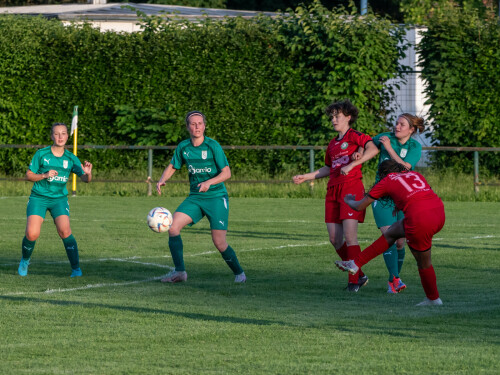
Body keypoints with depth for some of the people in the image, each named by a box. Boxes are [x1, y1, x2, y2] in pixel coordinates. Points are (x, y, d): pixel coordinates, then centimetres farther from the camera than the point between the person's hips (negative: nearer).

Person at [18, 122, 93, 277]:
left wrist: (88, 173, -27)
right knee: (32, 234, -15)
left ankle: (76, 268, -12)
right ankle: (25, 260, 17)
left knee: (64, 231, -22)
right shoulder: (41, 154, -4)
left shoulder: (71, 159, 1)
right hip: (39, 198, -1)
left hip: (59, 199, 1)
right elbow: (29, 175, -1)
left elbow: (85, 179, -3)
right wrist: (44, 175, -18)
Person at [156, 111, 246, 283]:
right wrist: (162, 180, -5)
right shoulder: (183, 147, 2)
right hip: (195, 198, 5)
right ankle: (179, 271, -10)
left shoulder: (213, 146, -12)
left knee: (219, 243, -11)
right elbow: (172, 167, 15)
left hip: (216, 197, -5)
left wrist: (209, 182, -27)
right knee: (173, 227, -16)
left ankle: (239, 273, 13)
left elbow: (226, 172, -11)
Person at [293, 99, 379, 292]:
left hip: (351, 188, -8)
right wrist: (305, 177, 26)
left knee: (350, 236, -14)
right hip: (333, 190, 8)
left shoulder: (354, 136, -3)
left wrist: (351, 165, -26)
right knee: (334, 238, 4)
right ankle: (359, 275, 16)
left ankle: (354, 281, -8)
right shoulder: (333, 143, 20)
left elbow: (373, 149, -21)